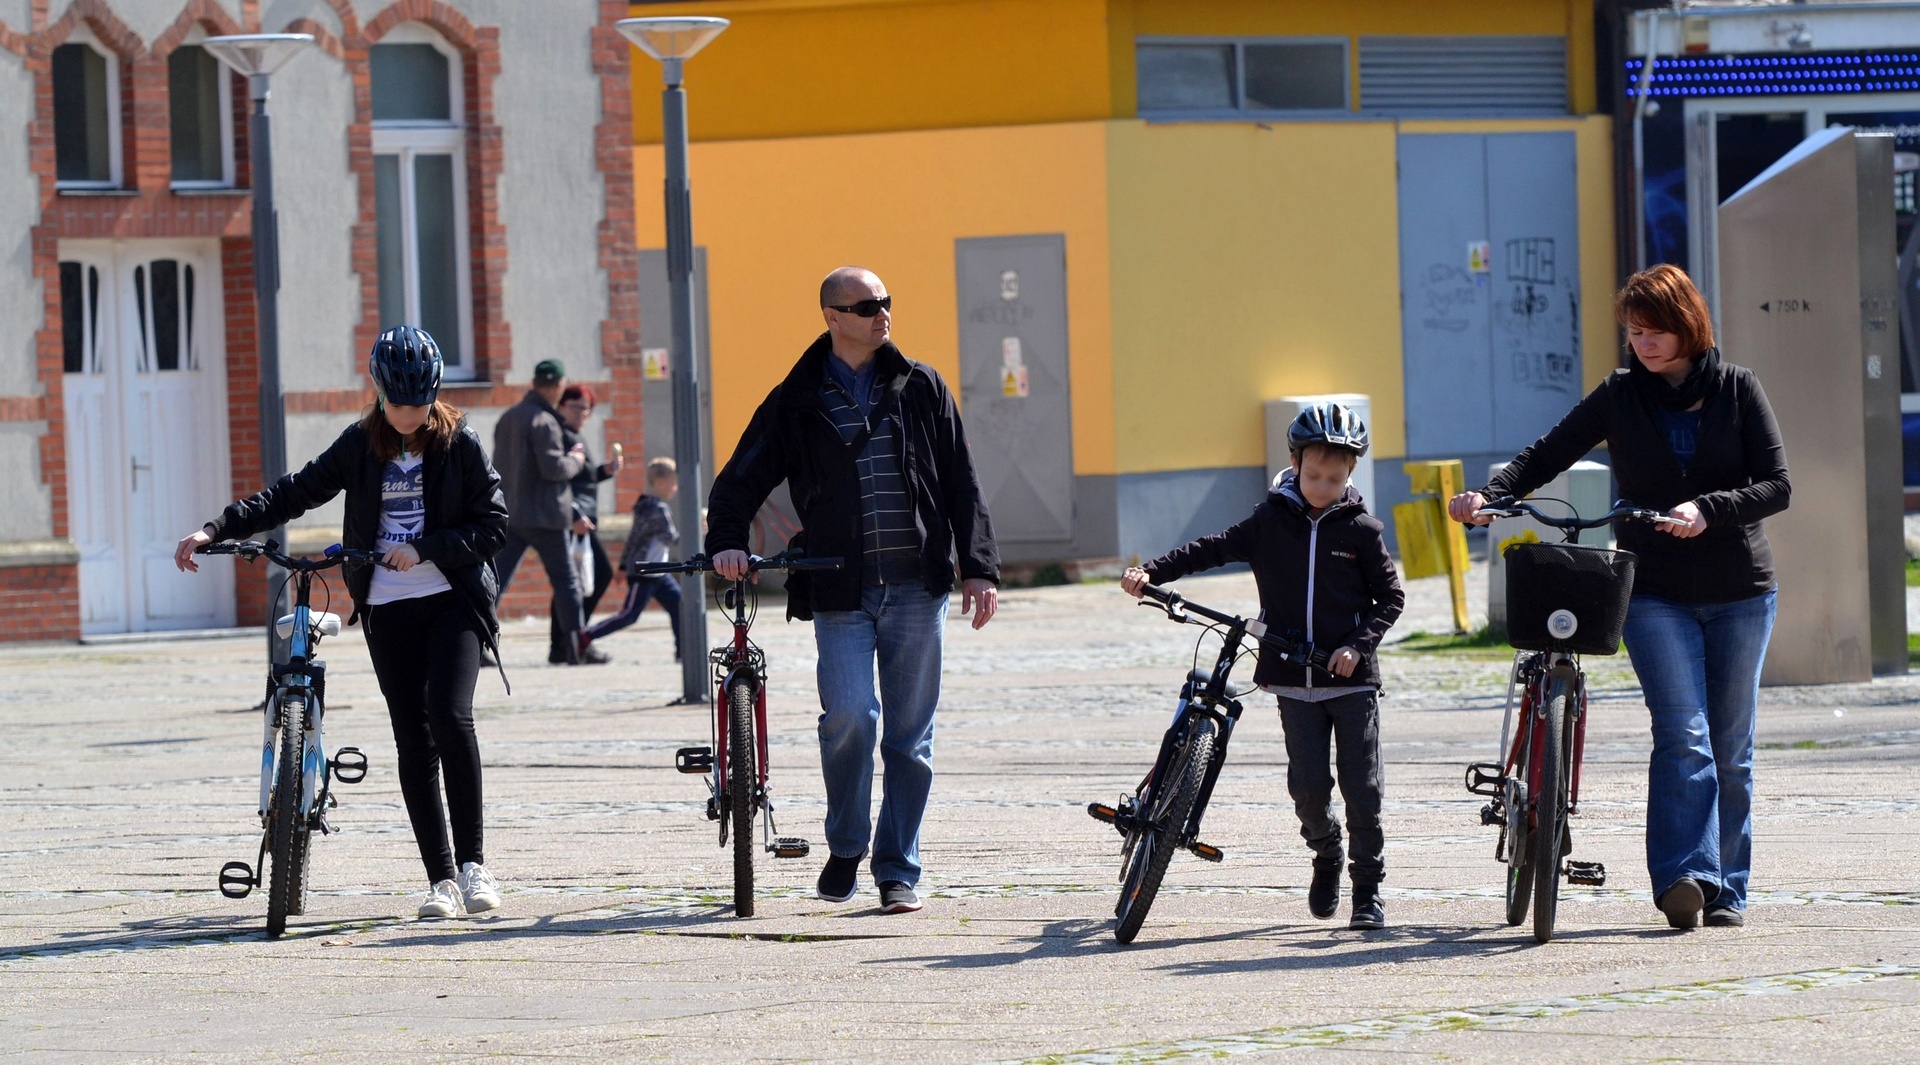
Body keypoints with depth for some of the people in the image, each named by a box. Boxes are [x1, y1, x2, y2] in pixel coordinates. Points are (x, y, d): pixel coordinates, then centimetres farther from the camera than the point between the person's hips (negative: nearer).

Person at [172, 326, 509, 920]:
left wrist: (424, 549, -16)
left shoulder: (460, 444, -1)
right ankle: (441, 878, 3)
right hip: (387, 608, 3)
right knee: (412, 739, 0)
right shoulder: (361, 446, 7)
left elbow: (493, 525, -4)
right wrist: (215, 530, -2)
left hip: (452, 600, -3)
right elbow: (295, 494, 7)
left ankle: (473, 861, -11)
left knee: (449, 715, -21)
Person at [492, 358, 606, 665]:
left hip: (509, 513, 7)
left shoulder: (507, 419, 13)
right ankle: (577, 648, 6)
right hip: (543, 514, -7)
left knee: (497, 579, 3)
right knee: (565, 581, 3)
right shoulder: (543, 421, -14)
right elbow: (553, 468, -20)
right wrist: (576, 460, -2)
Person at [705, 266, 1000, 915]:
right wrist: (727, 540, -11)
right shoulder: (797, 403, 7)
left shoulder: (921, 389, 11)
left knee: (910, 731, 3)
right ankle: (845, 849, 6)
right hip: (840, 589, -2)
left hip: (916, 586, 2)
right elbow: (742, 479, 7)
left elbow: (960, 484, 11)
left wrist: (978, 568, 4)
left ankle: (898, 870, 12)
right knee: (849, 714, -17)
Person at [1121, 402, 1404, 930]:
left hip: (1351, 675, -1)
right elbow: (1214, 549, 3)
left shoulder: (1361, 529, 0)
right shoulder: (1272, 522, 4)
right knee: (1308, 783, -5)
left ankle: (1369, 890, 7)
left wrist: (1358, 644, -10)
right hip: (1294, 678, 1)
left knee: (1363, 787, -4)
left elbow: (1390, 597, 5)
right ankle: (1325, 852, 26)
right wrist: (1151, 572, -9)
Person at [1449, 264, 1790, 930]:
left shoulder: (1737, 388, 2)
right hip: (1655, 593, -1)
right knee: (1683, 737, -18)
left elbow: (1775, 485, -3)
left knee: (1730, 749, 5)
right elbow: (1549, 454, -1)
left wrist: (1708, 510, -20)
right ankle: (1684, 876, -26)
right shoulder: (1621, 396, 4)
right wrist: (1490, 495, -19)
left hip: (1739, 593, 1)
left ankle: (1726, 888, 15)